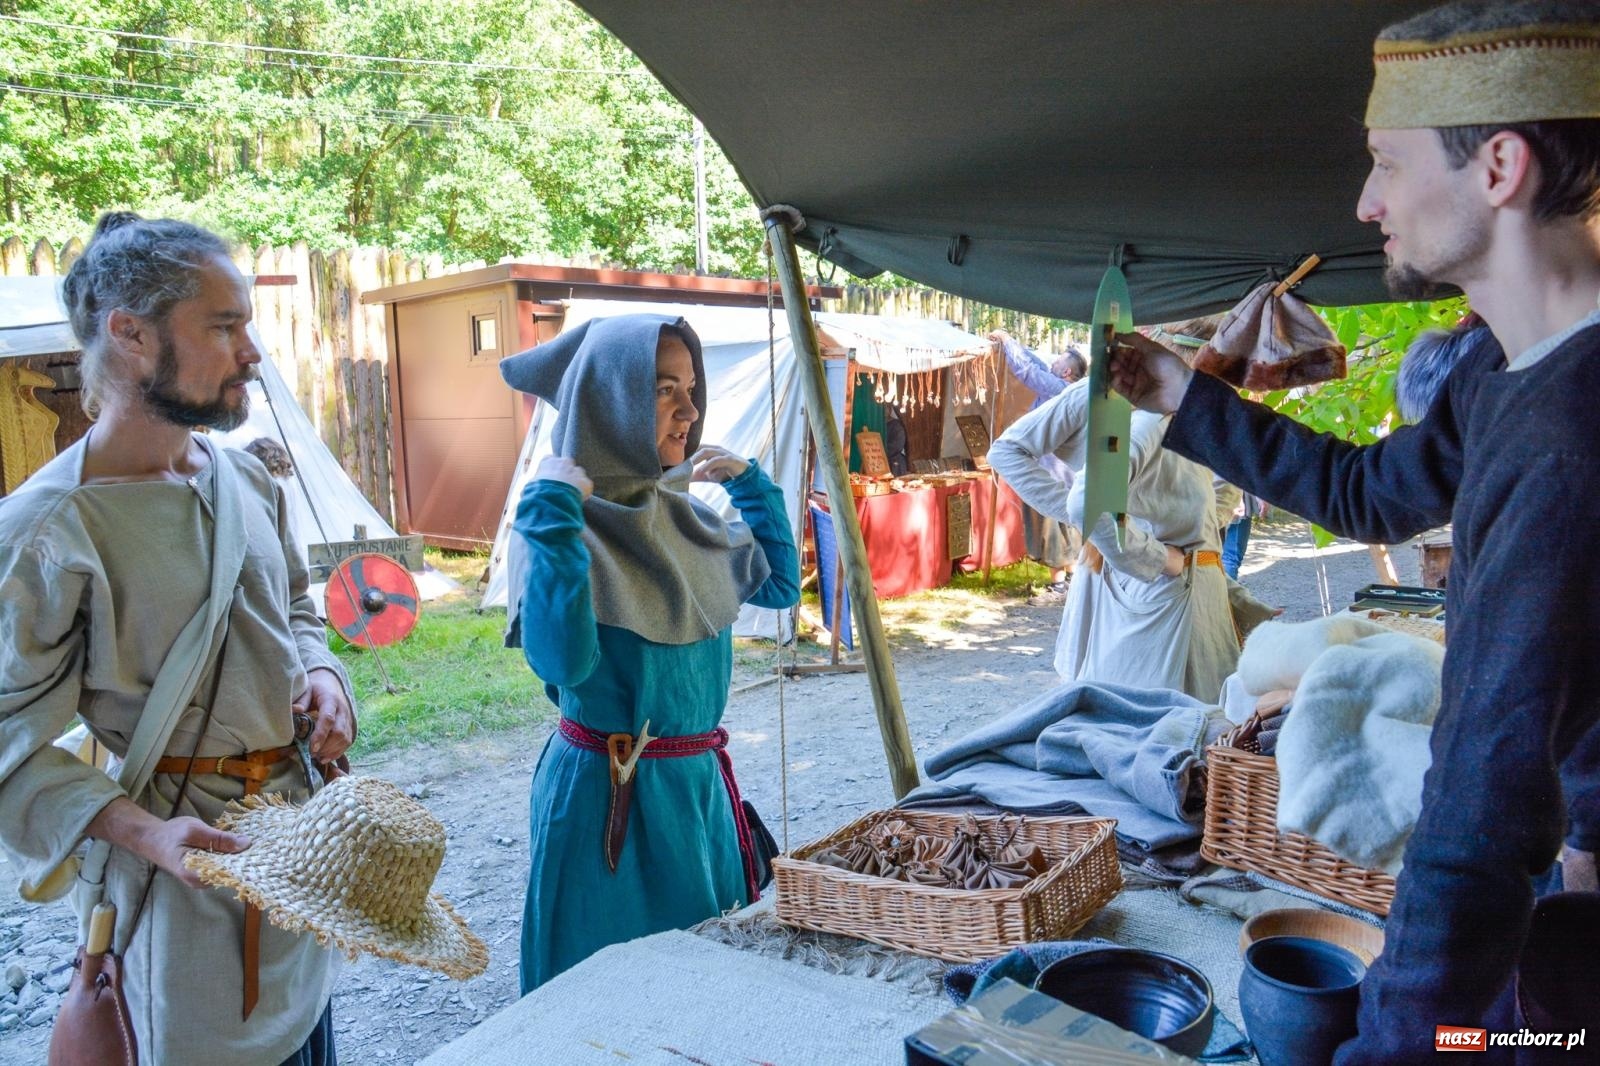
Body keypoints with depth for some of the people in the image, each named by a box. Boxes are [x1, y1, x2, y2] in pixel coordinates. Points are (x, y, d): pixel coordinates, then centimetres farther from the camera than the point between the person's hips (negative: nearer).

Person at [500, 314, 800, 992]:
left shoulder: (680, 514, 4)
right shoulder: (566, 523, -17)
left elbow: (780, 585, 16)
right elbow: (562, 662, -33)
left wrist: (749, 481, 12)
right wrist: (551, 513, -31)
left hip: (700, 781, 7)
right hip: (610, 793, -7)